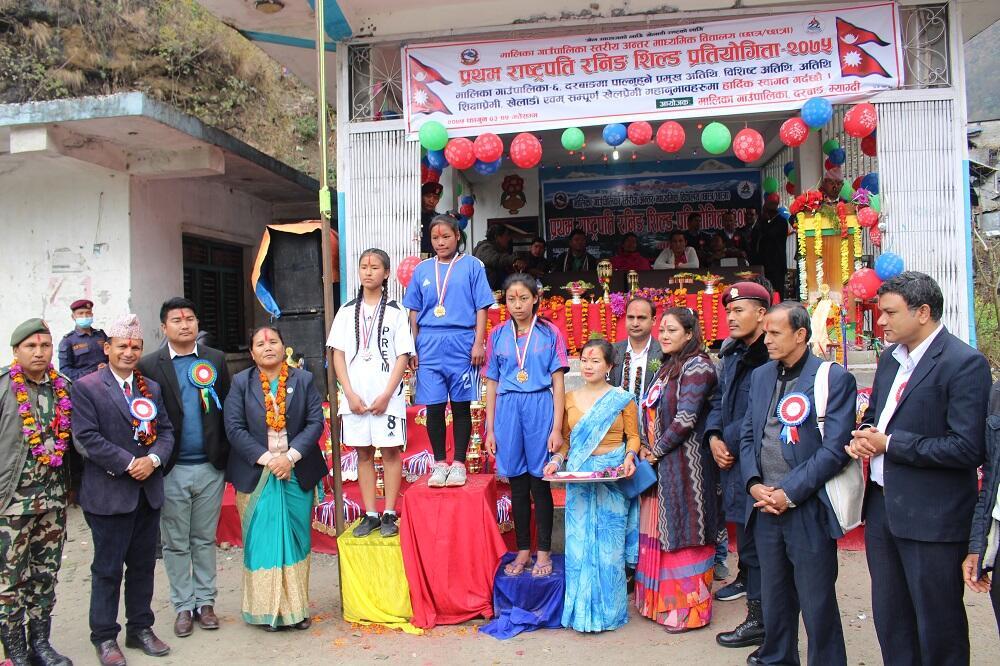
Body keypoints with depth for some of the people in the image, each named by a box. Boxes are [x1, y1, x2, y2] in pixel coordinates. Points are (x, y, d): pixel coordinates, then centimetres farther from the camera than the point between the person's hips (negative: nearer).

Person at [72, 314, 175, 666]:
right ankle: (104, 637, 20)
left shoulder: (151, 388, 11)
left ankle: (140, 628, 29)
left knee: (143, 565, 15)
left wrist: (153, 459, -10)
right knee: (107, 569, 6)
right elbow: (87, 438, -14)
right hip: (109, 494, -5)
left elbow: (166, 430, 9)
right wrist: (129, 463, -17)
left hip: (148, 492, 5)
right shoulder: (86, 388, -6)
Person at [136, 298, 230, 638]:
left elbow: (228, 409, 4)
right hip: (171, 470, -1)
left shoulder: (216, 360, 5)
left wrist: (227, 457, 0)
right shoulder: (149, 365, -1)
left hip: (210, 467, 1)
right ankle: (183, 606, 22)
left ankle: (205, 601, 25)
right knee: (175, 543, 10)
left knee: (205, 539, 13)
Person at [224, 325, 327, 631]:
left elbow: (316, 421, -2)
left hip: (297, 474, 1)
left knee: (297, 539, 6)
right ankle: (266, 609, 13)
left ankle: (296, 607, 17)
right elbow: (234, 427, -5)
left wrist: (290, 456, -14)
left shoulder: (303, 380, 4)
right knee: (262, 540, 2)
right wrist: (266, 459, -14)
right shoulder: (240, 383, 3)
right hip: (256, 476, -1)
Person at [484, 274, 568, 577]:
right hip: (508, 411, 3)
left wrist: (557, 428, -6)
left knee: (539, 484, 4)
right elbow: (492, 385, 10)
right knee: (518, 486, 10)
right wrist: (490, 429, 7)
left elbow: (558, 384, -1)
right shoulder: (498, 335, 8)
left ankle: (543, 552, 16)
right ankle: (523, 551, 21)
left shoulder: (549, 333, 1)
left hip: (540, 409, -2)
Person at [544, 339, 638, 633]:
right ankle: (582, 610, 14)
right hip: (579, 477, 3)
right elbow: (566, 439, 11)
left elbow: (633, 436, 4)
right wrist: (556, 460, -5)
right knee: (580, 542, 3)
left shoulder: (622, 399, 0)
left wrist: (629, 458, -14)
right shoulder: (570, 399, 8)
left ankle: (608, 610, 16)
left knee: (608, 543, 2)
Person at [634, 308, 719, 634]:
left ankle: (688, 608, 12)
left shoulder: (697, 366, -12)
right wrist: (645, 447, 4)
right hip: (658, 463, 9)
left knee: (681, 532, 0)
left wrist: (656, 451, -12)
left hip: (683, 464, -9)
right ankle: (662, 600, 25)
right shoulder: (666, 368, 16)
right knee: (659, 532, 13)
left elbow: (685, 418, -19)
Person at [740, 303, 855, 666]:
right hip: (765, 507, 6)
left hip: (809, 510, -5)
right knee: (774, 598, 18)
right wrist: (753, 483, -2)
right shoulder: (760, 376, 11)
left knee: (817, 604, 5)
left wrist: (790, 493, -16)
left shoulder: (835, 378, -8)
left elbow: (834, 448, -13)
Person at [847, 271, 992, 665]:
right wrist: (865, 436, -2)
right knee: (889, 617, 19)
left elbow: (967, 449, -22)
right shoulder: (890, 358, 9)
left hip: (932, 516, -8)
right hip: (883, 506, 8)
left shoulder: (965, 363, -16)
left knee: (938, 624, 9)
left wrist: (890, 443, -18)